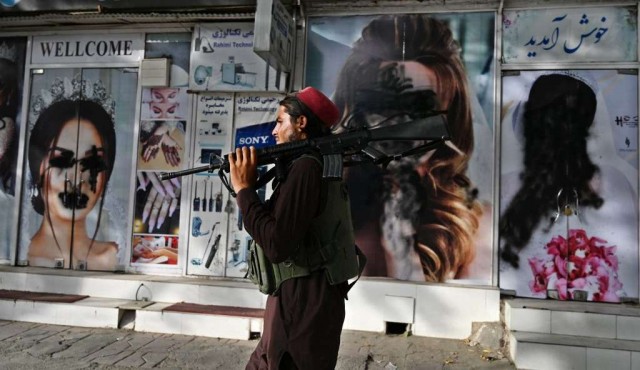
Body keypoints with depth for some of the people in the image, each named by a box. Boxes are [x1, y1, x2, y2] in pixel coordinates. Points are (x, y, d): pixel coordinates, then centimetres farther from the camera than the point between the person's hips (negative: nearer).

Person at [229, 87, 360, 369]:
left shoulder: (306, 167, -19)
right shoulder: (323, 165, 12)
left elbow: (276, 246, -26)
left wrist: (244, 190, -16)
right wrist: (249, 190, 8)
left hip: (303, 306, -9)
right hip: (305, 301, 10)